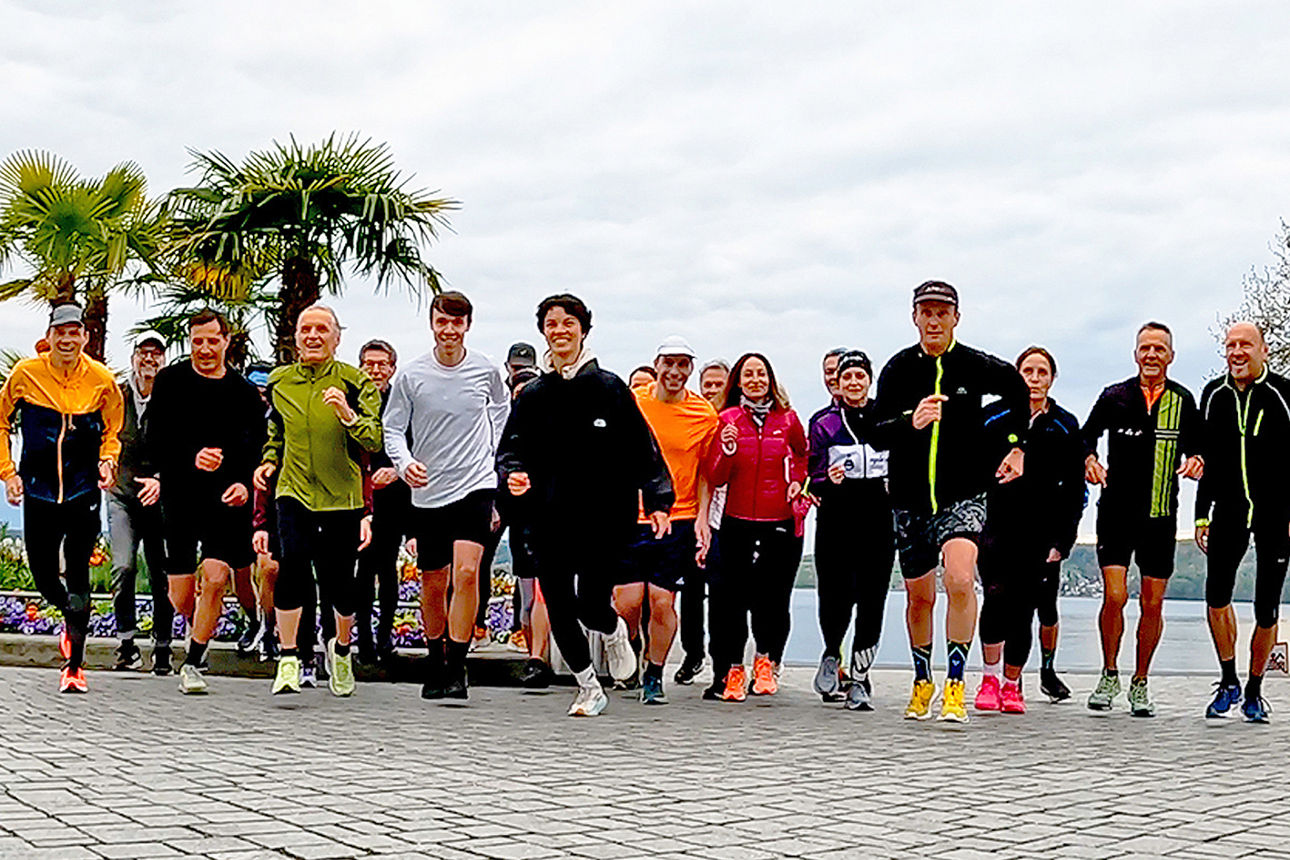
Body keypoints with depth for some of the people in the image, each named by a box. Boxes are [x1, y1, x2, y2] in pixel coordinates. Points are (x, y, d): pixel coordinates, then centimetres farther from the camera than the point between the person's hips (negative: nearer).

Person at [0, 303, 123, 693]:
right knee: (43, 574, 4)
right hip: (38, 489, 1)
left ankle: (74, 665, 4)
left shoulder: (101, 380, -4)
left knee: (77, 575, -6)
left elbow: (113, 430, 12)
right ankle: (71, 619, 39)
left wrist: (108, 460, -6)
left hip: (84, 489, -1)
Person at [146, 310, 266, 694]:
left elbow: (258, 447, 7)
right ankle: (202, 626, 37)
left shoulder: (244, 390, 5)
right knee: (181, 600, 2)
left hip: (226, 500, 0)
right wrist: (192, 457, -20)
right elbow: (155, 444, -2)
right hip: (181, 498, 0)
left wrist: (245, 482, -11)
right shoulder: (170, 381, 2)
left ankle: (192, 662, 2)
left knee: (216, 579, -13)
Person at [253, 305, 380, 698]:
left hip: (341, 496, -1)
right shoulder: (279, 381, 9)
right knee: (293, 561, -22)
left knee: (338, 580, 2)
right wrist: (268, 462, 8)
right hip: (293, 491, 1)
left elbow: (374, 442, -9)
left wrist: (347, 414, -25)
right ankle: (288, 658, -13)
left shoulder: (355, 382, -2)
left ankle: (341, 648, 32)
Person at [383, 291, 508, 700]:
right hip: (428, 491, 1)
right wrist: (404, 463, -18)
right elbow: (392, 429, 1)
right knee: (433, 585, 10)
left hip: (476, 486, -1)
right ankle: (435, 664, 30)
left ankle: (457, 666, -12)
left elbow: (501, 407, 22)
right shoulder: (410, 376, -5)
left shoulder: (486, 370, 0)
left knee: (466, 573, -19)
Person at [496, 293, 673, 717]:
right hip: (549, 519, 3)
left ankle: (614, 633, 30)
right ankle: (589, 689, 22)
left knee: (591, 604, -8)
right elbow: (511, 450, 9)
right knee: (559, 609, 3)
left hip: (605, 518, -2)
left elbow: (643, 448, 2)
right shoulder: (533, 394, 5)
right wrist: (513, 475, -14)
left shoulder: (609, 388, 0)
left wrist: (657, 500, -5)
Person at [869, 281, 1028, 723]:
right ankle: (922, 680, 35)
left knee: (960, 580, -24)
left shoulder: (976, 366, -4)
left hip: (964, 494, -2)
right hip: (911, 497, 2)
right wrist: (911, 422, -29)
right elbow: (877, 436, -10)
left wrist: (1017, 446, 13)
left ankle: (955, 686, -15)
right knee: (919, 596, 13)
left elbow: (1018, 390, 17)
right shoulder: (899, 368, -2)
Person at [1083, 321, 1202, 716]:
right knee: (1114, 597, -11)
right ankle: (1109, 676, 9)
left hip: (1161, 517, 2)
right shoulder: (1115, 397, 1)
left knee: (1153, 604, 4)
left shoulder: (1183, 401, 5)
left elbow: (1194, 443, 13)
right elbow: (1088, 434, 10)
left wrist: (1195, 458, -9)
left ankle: (1141, 684, 19)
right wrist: (1090, 458, -11)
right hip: (1116, 512, -2)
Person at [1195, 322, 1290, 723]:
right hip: (1229, 510, 2)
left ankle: (1254, 690, 17)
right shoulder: (1214, 395, 7)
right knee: (1216, 593, -13)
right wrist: (1201, 514, 11)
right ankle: (1229, 681, 2)